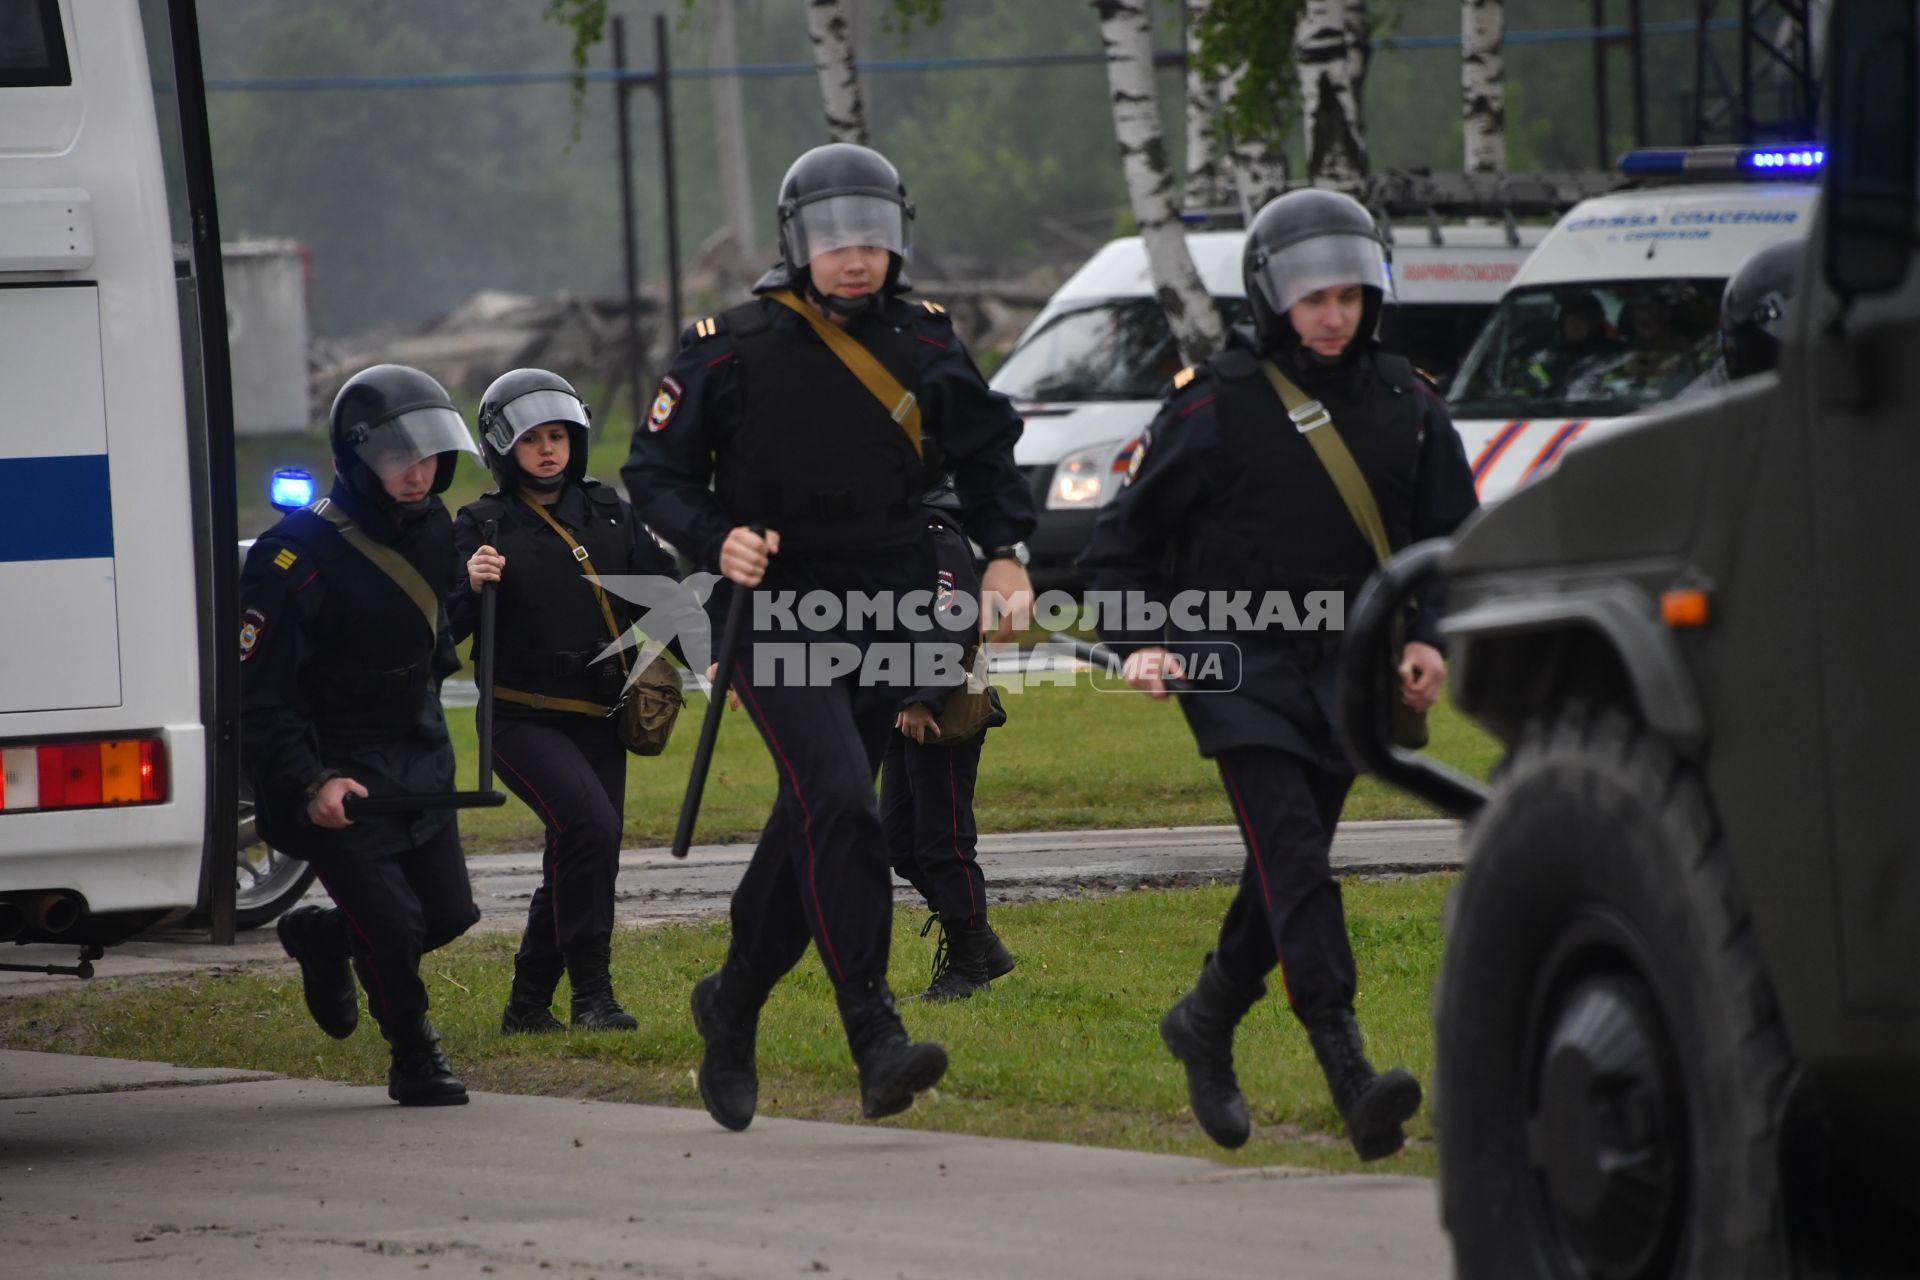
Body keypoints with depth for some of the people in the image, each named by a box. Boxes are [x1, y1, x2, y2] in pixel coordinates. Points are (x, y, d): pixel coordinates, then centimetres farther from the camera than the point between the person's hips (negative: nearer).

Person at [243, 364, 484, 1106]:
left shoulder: (432, 529, 1)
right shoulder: (298, 558, -23)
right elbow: (257, 696, -23)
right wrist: (309, 785, -33)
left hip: (418, 760, 7)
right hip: (337, 777, -7)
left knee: (450, 914, 6)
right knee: (391, 923, -11)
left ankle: (321, 938, 35)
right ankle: (414, 1059, 16)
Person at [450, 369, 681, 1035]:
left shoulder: (607, 513, 10)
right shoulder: (485, 526, -3)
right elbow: (443, 629, -8)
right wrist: (471, 587, -27)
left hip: (598, 721, 5)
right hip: (524, 720, -5)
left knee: (576, 863, 8)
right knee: (589, 823, -26)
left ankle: (528, 1005, 25)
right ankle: (591, 993, -20)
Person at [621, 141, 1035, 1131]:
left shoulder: (923, 346, 5)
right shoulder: (734, 351, -6)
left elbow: (988, 448, 20)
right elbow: (655, 472, 0)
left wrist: (1007, 551, 5)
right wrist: (717, 541, -18)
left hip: (886, 619, 5)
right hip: (776, 615, -5)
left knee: (812, 831, 13)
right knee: (839, 803, -23)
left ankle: (732, 1009, 34)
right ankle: (877, 1040, -28)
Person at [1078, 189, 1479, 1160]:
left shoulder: (1404, 406, 8)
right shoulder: (1217, 405, -4)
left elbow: (1448, 539, 16)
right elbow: (1123, 541, 3)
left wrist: (1428, 638, -1)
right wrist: (1139, 642, -12)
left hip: (1345, 671, 5)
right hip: (1240, 667, -5)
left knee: (1286, 877, 12)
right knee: (1294, 863, -18)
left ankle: (1205, 1024, 37)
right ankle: (1349, 1072, -28)